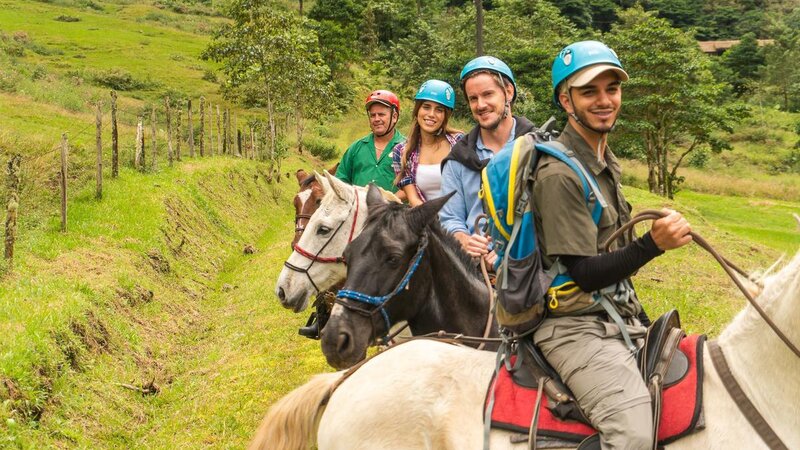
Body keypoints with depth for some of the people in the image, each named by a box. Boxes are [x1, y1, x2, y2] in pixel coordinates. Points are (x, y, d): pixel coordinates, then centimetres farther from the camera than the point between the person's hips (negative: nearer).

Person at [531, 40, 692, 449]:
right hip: (577, 327, -9)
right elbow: (583, 275, -18)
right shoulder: (559, 174, -16)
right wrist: (652, 245, -29)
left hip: (621, 319, 10)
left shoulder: (606, 162, 13)